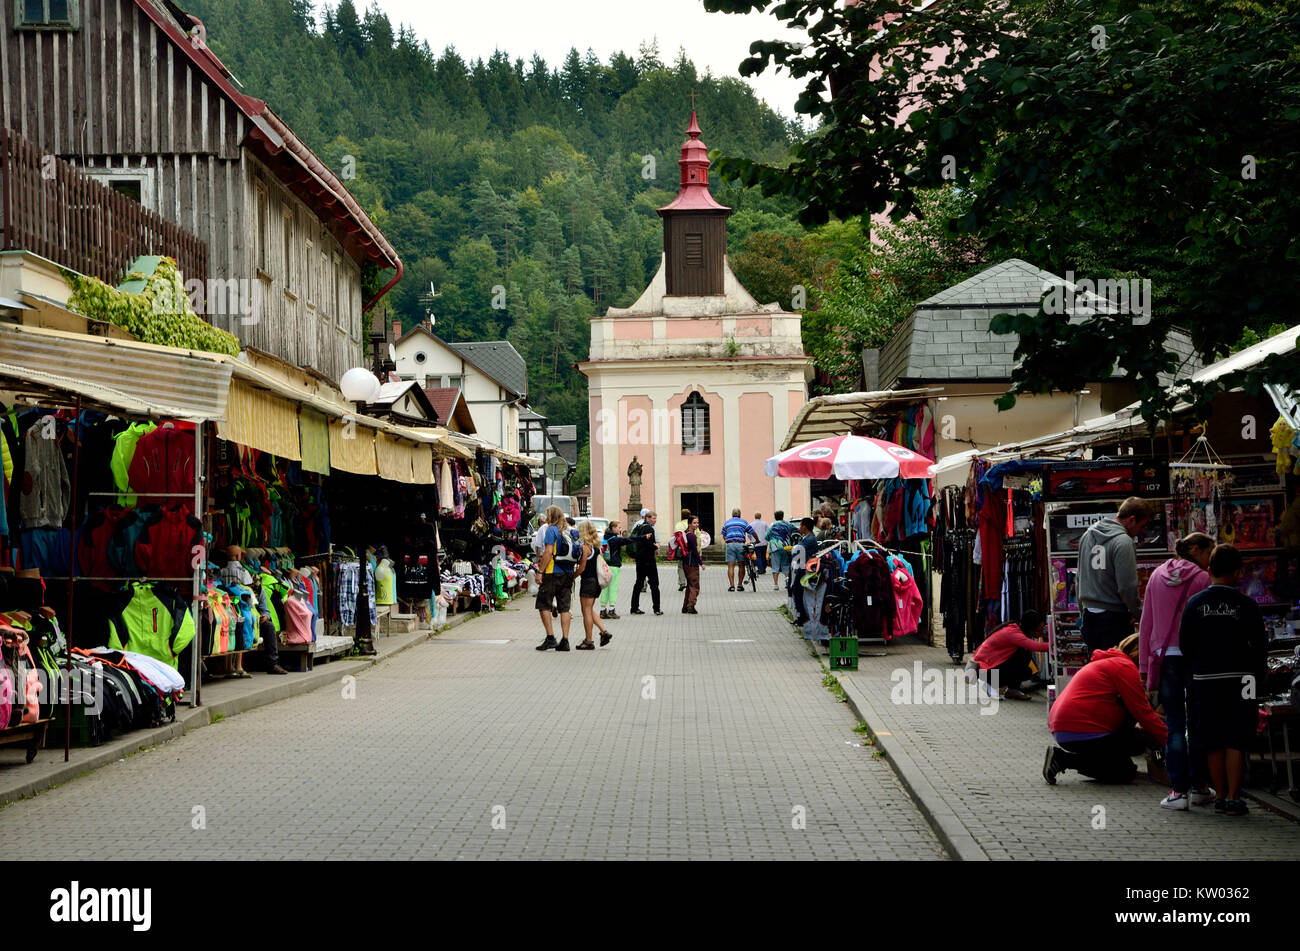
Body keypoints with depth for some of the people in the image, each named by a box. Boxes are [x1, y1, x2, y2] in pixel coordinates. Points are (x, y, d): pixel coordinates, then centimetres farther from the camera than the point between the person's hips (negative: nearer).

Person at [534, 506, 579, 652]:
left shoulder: (551, 530, -7)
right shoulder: (568, 531, 13)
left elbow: (548, 552, -16)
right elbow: (574, 553, 14)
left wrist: (540, 571, -14)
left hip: (552, 574, -6)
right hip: (568, 574, 6)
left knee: (544, 605, 2)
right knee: (565, 607, 6)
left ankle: (550, 638, -5)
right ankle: (564, 641, 2)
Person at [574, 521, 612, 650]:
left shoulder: (585, 547, -16)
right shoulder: (596, 546, 10)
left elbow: (582, 568, -16)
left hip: (588, 581, -8)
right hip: (596, 581, 8)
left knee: (587, 611, -1)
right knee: (590, 610, 18)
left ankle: (588, 641, 2)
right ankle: (604, 632, 9)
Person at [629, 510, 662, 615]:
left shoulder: (639, 527, 13)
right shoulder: (649, 528, -14)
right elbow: (648, 543, -25)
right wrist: (656, 546, -4)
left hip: (639, 558, 8)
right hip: (648, 559, -8)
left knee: (639, 583, 13)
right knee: (654, 583, -3)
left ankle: (634, 607, 14)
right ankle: (656, 608, -5)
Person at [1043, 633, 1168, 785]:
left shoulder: (1109, 662, 25)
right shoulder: (1125, 666, -6)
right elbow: (1144, 713, -9)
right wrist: (1168, 741, -1)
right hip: (1080, 732, -10)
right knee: (1126, 773, -4)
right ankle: (1063, 759, -9)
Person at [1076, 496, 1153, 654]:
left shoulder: (1088, 535, 11)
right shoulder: (1123, 542, -16)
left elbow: (1079, 578, 17)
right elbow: (1127, 586, -18)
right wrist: (1137, 611, -3)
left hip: (1088, 615, 8)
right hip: (1115, 618, -8)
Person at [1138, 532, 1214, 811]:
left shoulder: (1157, 576, 9)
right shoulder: (1201, 579, -5)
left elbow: (1146, 623, 10)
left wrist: (1145, 666, 14)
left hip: (1164, 658, 3)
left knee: (1174, 725, 4)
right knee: (1197, 724, 9)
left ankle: (1178, 791, -1)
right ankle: (1199, 788, 15)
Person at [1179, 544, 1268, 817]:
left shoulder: (1194, 604, 3)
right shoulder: (1246, 605, -3)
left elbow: (1185, 644, 5)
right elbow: (1260, 645, 0)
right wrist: (1256, 678, 11)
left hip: (1205, 680, 2)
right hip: (1239, 679, -2)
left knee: (1213, 743, 10)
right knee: (1236, 742, 0)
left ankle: (1221, 796, 13)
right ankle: (1233, 798, -5)